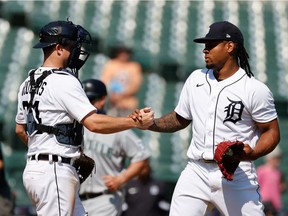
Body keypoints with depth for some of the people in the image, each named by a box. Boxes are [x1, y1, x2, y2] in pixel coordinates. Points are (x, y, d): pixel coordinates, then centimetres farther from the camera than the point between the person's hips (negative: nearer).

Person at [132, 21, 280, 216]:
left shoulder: (256, 89, -7)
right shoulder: (196, 79, 9)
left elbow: (272, 131, -4)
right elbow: (180, 119, 19)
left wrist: (252, 153, -22)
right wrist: (152, 124, 1)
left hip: (235, 176, -4)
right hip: (196, 173, 5)